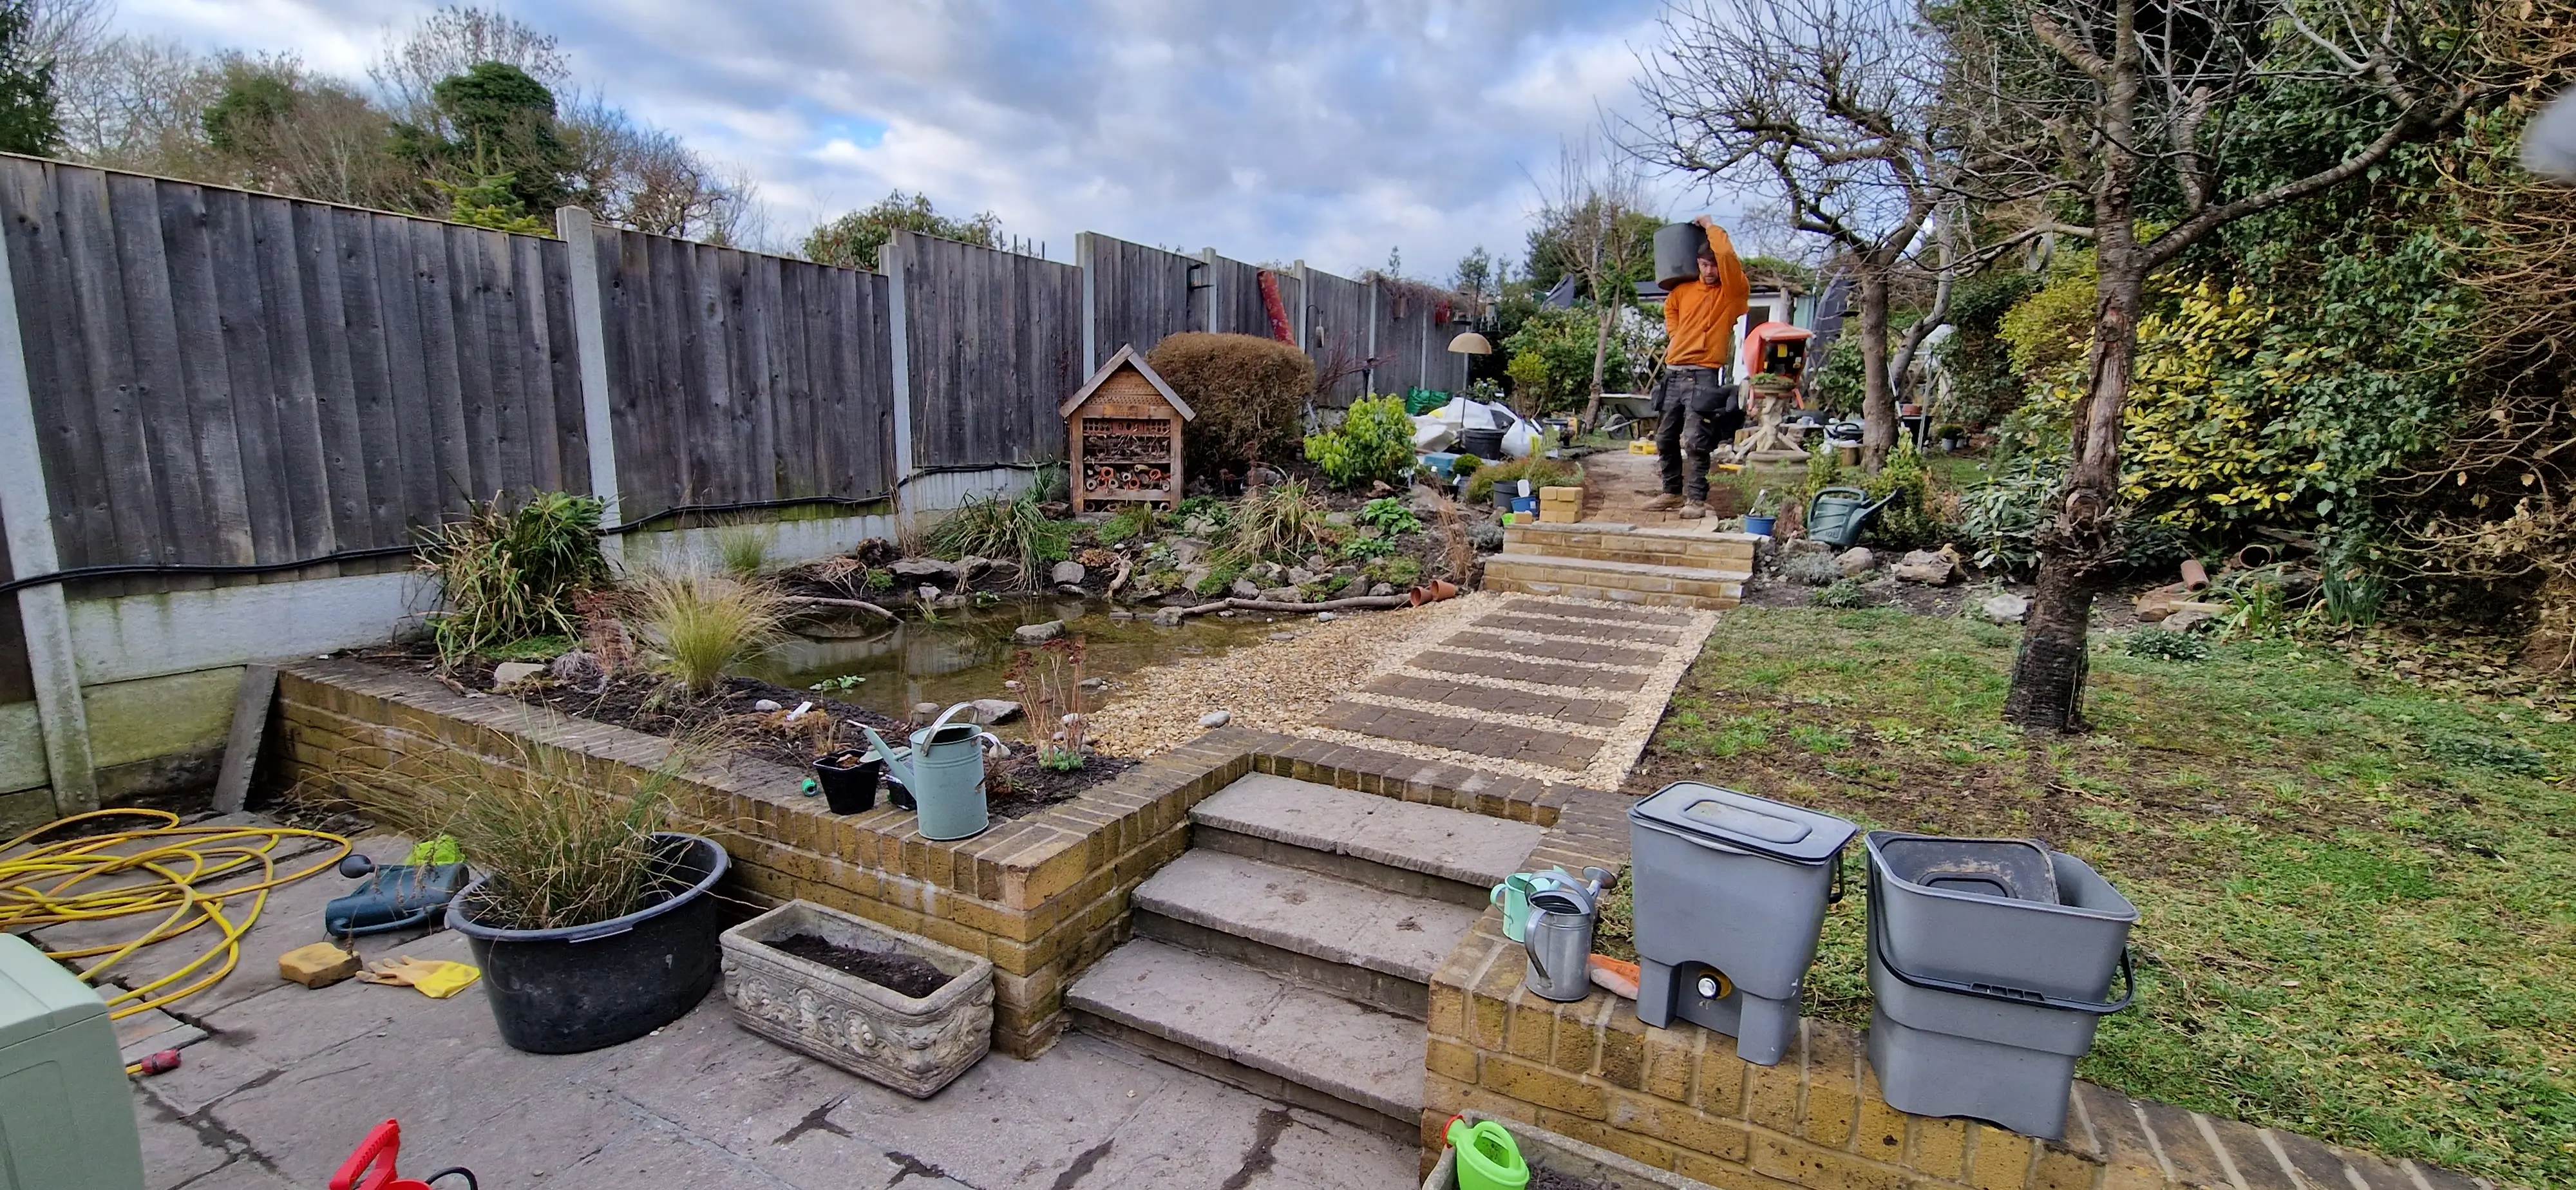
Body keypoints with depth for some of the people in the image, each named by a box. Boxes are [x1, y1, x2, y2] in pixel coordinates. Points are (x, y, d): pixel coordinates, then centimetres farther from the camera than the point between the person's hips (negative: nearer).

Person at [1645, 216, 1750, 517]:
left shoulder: (1733, 293, -3)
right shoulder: (1684, 290, 14)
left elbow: (1727, 255, -19)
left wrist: (1710, 227, -5)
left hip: (1704, 375, -6)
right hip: (1673, 373, 6)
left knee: (1695, 441, -13)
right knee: (1665, 439, 11)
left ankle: (1696, 499, -9)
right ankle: (1672, 492, 24)